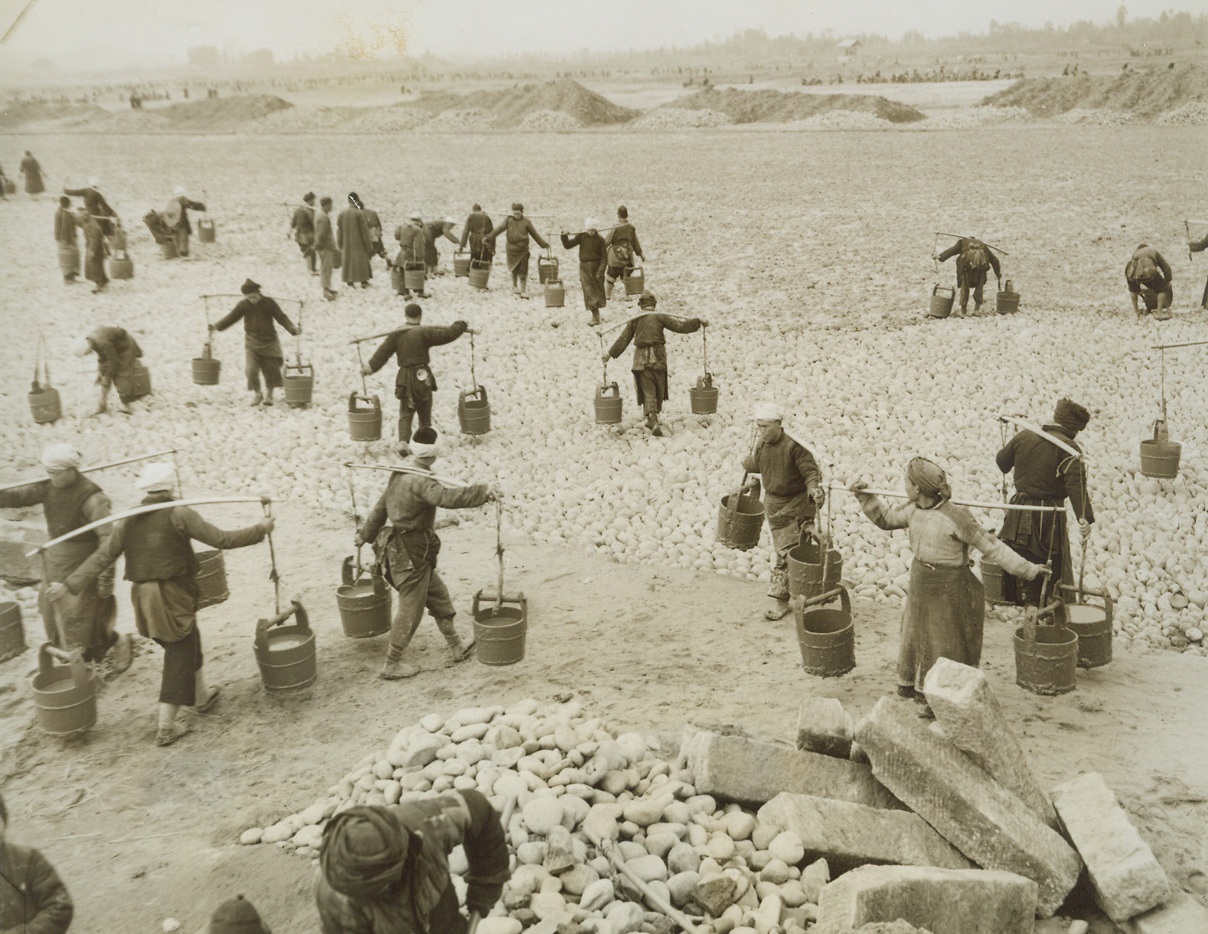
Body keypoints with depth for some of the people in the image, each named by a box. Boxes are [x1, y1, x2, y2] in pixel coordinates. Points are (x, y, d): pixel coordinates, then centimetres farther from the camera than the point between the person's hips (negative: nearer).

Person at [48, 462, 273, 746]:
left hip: (142, 597, 6)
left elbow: (101, 557, 1)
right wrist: (260, 530, -1)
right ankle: (166, 728, 7)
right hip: (173, 597, -6)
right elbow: (221, 539, -11)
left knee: (188, 644, 26)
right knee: (178, 658, 6)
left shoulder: (128, 520, 4)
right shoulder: (178, 514, -11)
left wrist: (70, 585, 6)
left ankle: (202, 696, 44)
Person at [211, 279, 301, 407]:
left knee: (271, 369, 5)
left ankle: (268, 394, 27)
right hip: (251, 343, 0)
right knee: (251, 370, -11)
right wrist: (216, 326, -5)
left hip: (269, 342, 0)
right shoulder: (243, 305, -4)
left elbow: (281, 317, -9)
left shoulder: (269, 303, -7)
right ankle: (256, 394, 12)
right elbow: (231, 317, 2)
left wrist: (293, 328, -24)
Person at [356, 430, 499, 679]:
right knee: (410, 609, 4)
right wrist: (483, 491, -45)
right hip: (411, 552, -10)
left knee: (438, 595, 20)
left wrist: (366, 534, 32)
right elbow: (446, 497, -41)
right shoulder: (420, 481, -23)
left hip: (399, 546, 10)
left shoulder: (400, 475, 7)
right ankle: (391, 665, 16)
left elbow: (381, 506, 19)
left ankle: (456, 647, 31)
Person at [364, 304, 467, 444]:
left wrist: (371, 366, 2)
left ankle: (403, 442, -13)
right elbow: (447, 334, -13)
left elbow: (383, 351, -1)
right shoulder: (424, 332, -8)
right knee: (425, 413, 12)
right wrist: (462, 326, 2)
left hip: (404, 377, 3)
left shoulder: (396, 334, 4)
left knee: (405, 413, 6)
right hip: (422, 377, -3)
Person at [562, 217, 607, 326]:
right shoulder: (581, 236, -2)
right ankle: (595, 316, -3)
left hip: (596, 267, -1)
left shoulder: (600, 240, -5)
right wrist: (564, 236, -18)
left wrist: (600, 271, -15)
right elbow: (567, 245, -1)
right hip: (584, 267, 1)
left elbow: (604, 257, -5)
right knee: (588, 291, -5)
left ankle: (596, 312, 27)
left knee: (598, 290, 9)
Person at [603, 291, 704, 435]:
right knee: (659, 390, 16)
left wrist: (610, 353, 11)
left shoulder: (635, 319, 4)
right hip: (658, 358, -1)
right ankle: (653, 420, 26)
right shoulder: (660, 317, -1)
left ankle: (653, 421, -16)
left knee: (648, 392, 1)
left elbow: (623, 338, 4)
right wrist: (698, 321, -1)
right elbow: (679, 326, -7)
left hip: (641, 360, 1)